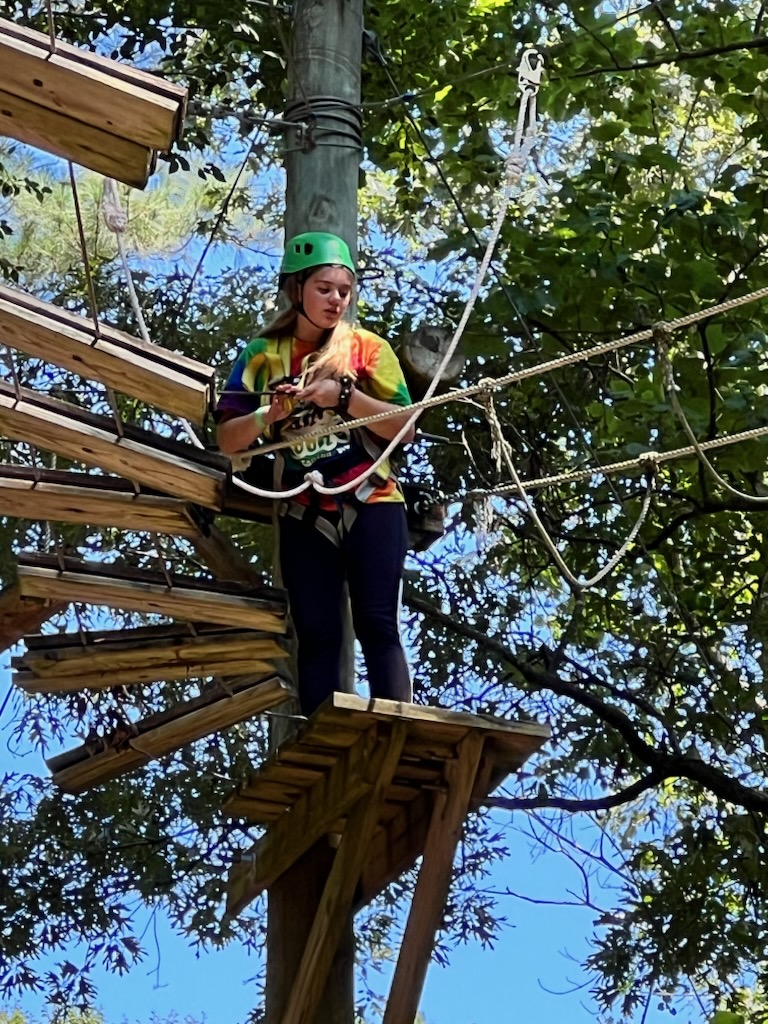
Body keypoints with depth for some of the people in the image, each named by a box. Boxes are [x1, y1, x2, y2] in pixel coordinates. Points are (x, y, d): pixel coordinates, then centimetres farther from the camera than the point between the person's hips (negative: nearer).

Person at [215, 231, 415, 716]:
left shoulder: (367, 347, 3)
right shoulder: (262, 356, 7)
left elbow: (405, 428, -2)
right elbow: (227, 440, 4)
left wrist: (345, 396, -15)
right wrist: (269, 413, -15)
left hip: (371, 504, -1)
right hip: (304, 517, 2)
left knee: (377, 626, -8)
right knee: (317, 636, -1)